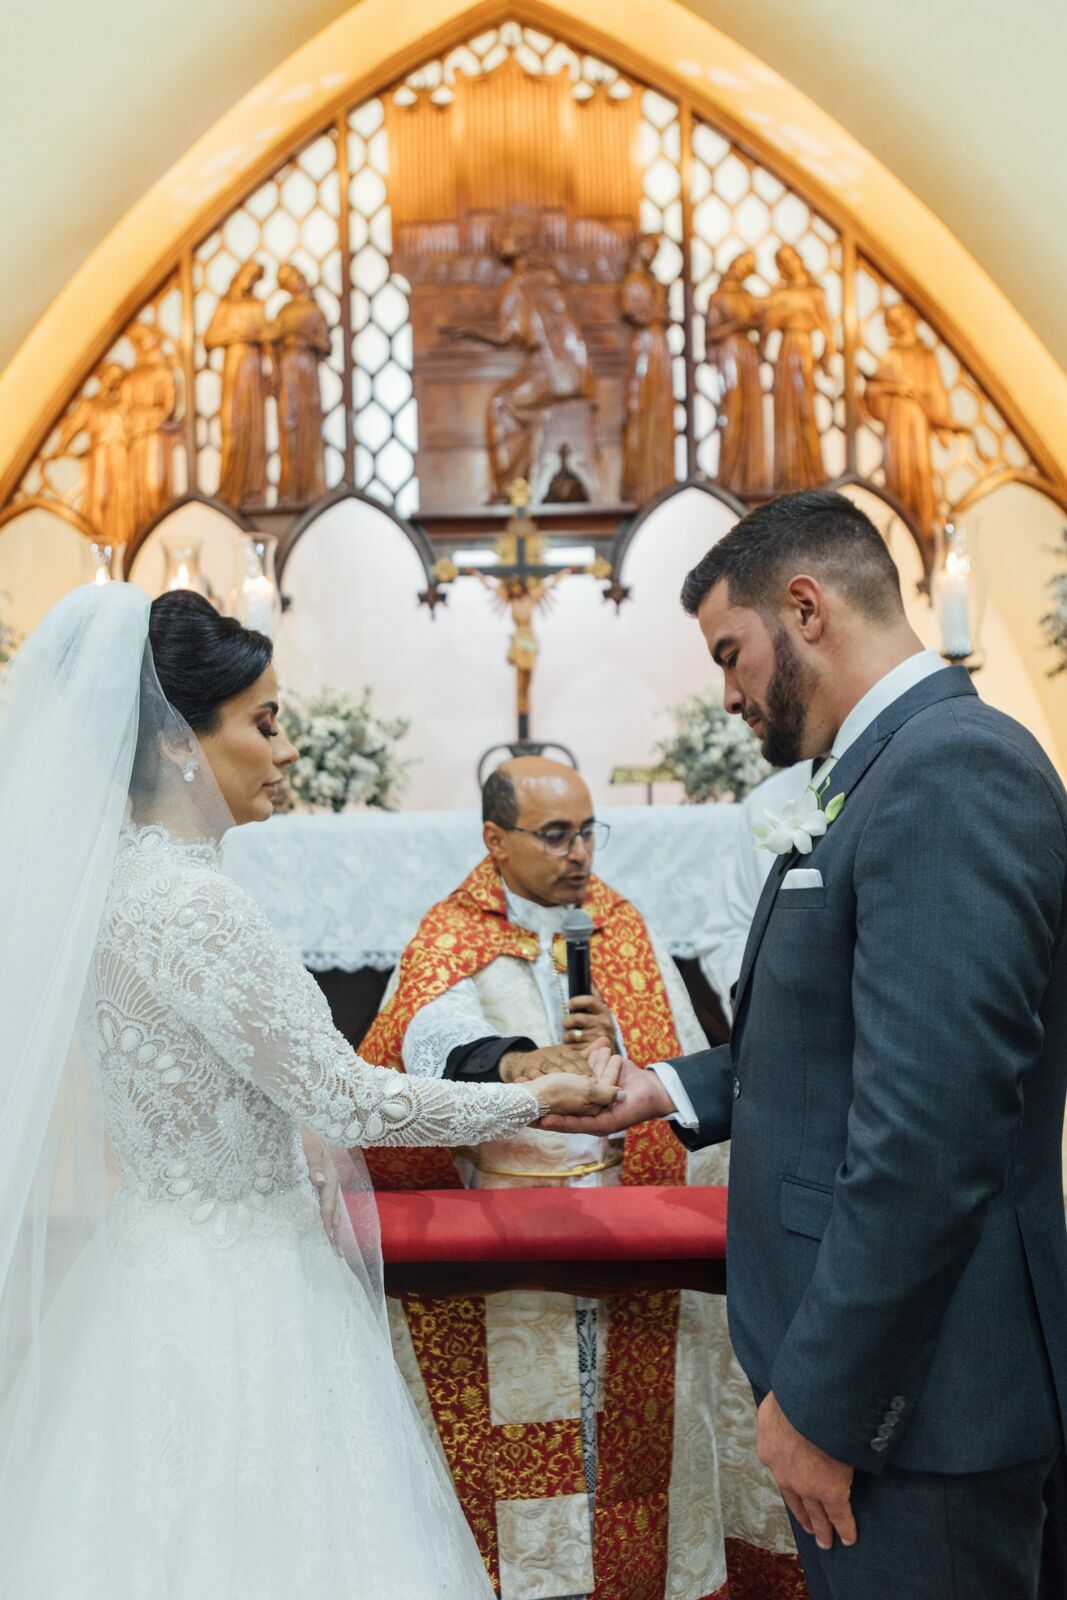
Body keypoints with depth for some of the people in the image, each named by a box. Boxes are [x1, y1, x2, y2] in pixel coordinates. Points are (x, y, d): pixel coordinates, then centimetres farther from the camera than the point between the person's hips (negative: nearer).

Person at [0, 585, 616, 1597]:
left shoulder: (112, 875, 5)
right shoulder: (187, 903, -24)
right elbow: (345, 1098, -21)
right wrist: (538, 1098, -11)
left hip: (159, 1259, 9)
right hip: (234, 1295, -9)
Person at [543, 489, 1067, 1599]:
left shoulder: (953, 770, -21)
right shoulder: (891, 768, 10)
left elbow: (931, 1133, -27)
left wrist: (821, 1401, -21)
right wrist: (670, 1090, 11)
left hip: (911, 1389, -9)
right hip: (864, 1336, 9)